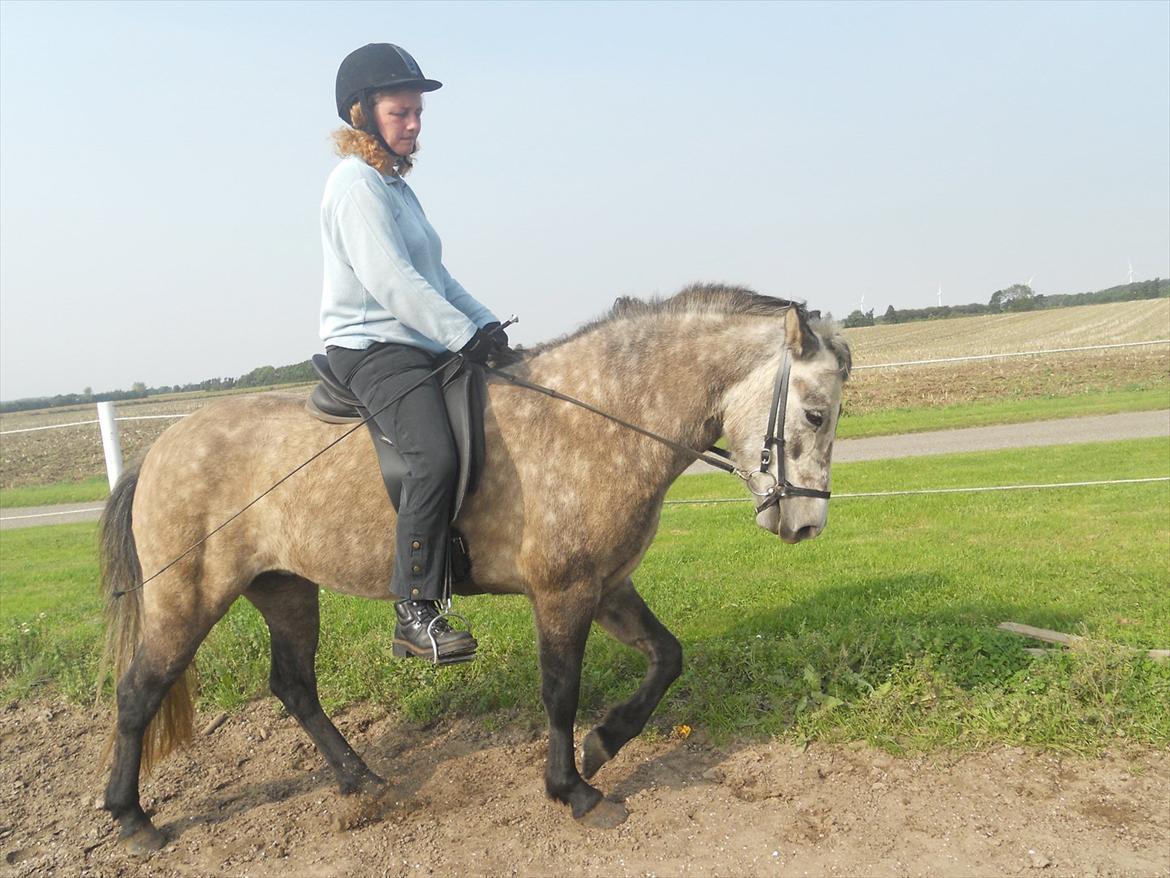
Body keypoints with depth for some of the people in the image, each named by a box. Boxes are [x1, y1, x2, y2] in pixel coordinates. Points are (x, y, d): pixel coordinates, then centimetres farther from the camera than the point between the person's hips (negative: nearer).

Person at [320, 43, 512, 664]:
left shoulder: (395, 185, 23)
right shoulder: (356, 183, -8)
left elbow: (436, 276, 22)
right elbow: (391, 281, -20)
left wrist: (487, 323, 8)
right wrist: (465, 334, -20)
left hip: (423, 349, 11)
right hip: (372, 350, -11)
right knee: (436, 454, -30)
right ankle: (416, 613, -24)